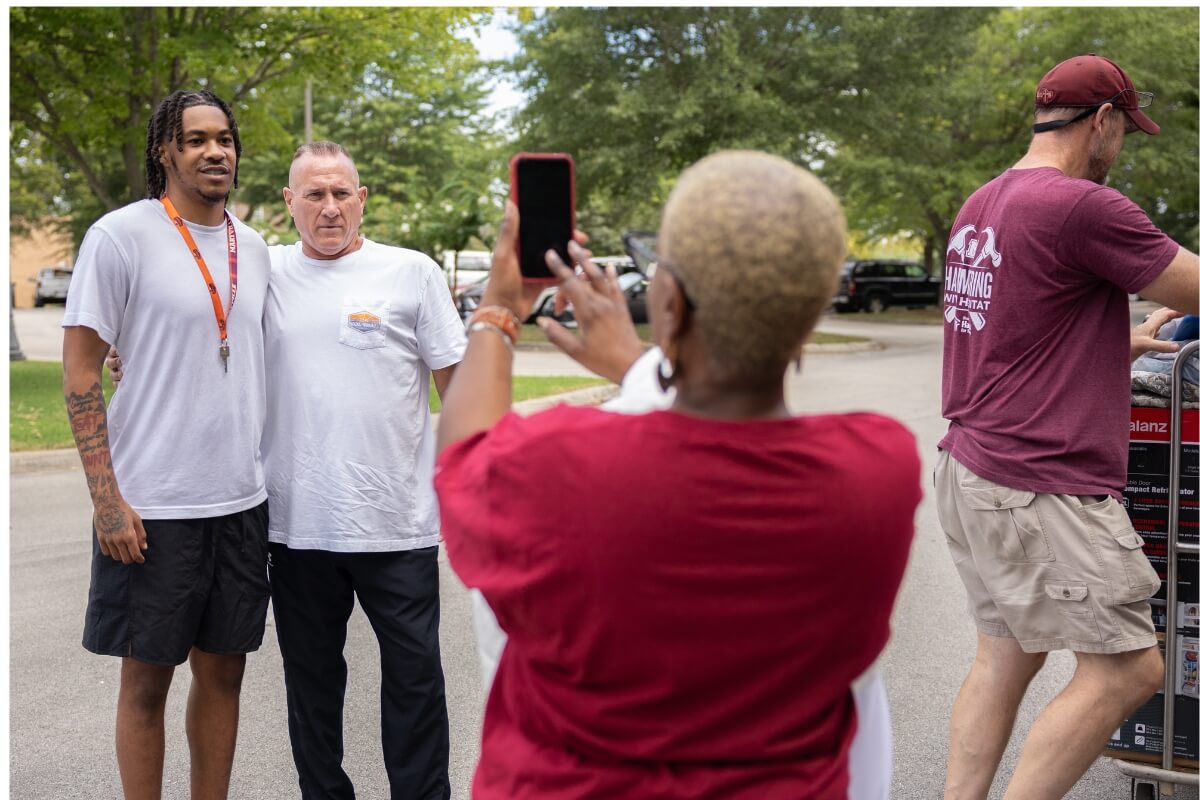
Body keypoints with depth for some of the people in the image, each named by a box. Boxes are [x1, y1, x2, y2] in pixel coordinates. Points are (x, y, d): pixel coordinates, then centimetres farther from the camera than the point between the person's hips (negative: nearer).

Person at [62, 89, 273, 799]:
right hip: (153, 503, -5)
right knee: (147, 678, 6)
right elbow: (79, 374, -8)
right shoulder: (122, 235, -7)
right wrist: (107, 499, -14)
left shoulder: (255, 249, 10)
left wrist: (263, 472, 14)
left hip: (243, 501, 5)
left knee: (224, 670, 12)